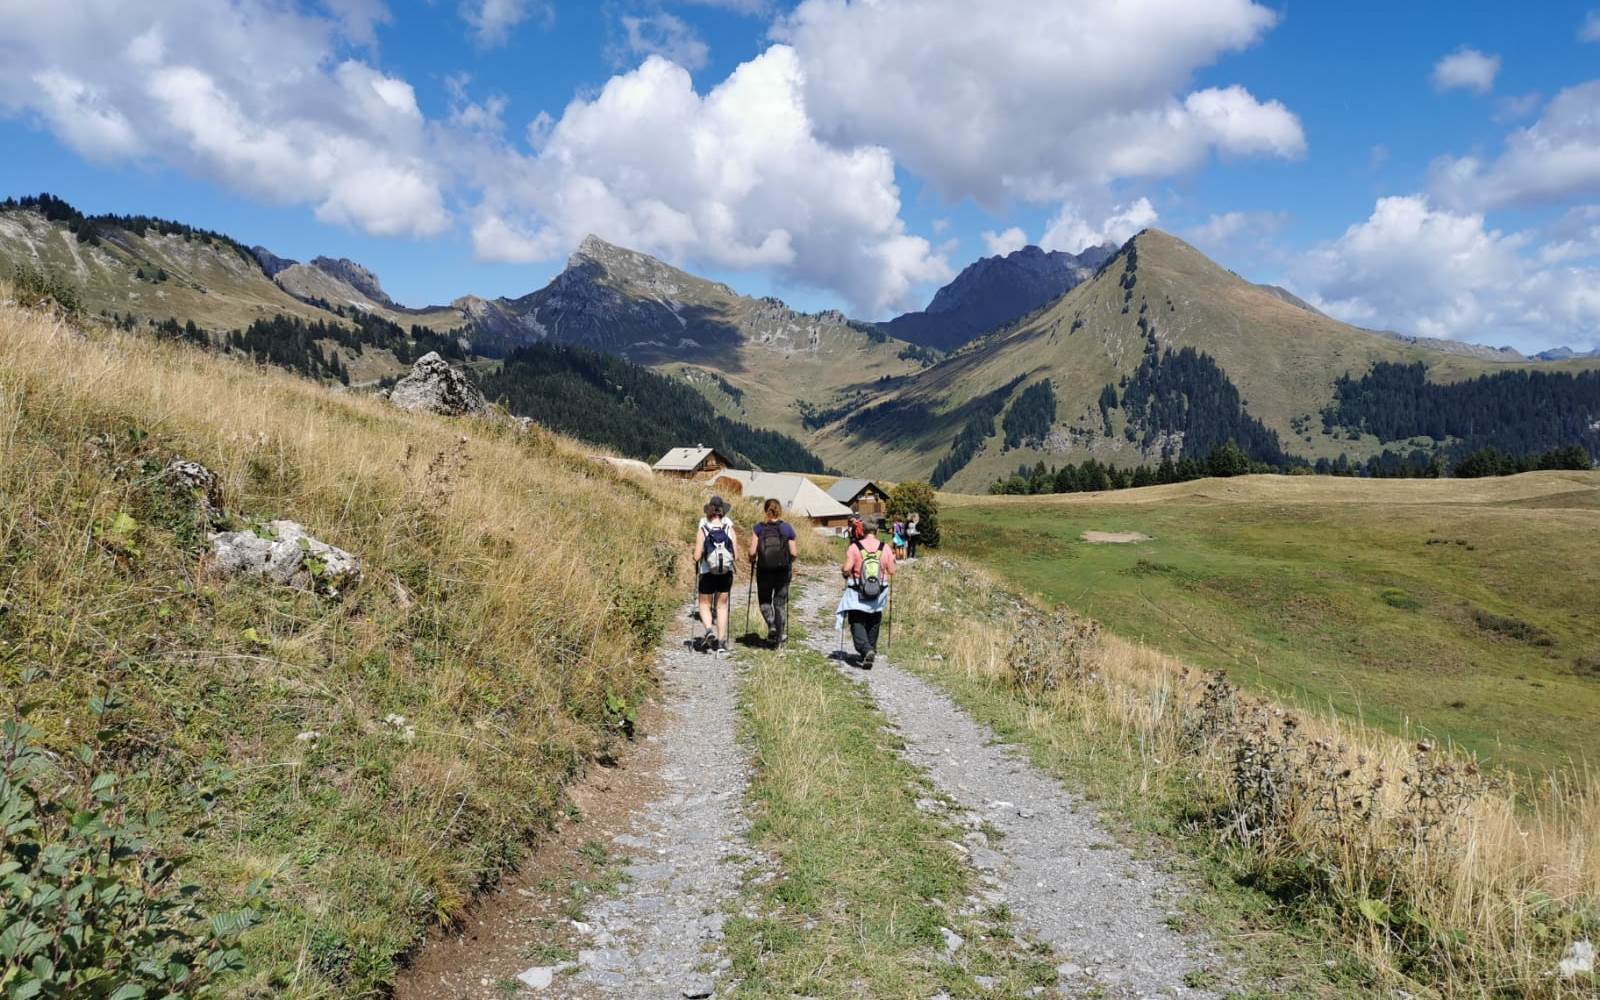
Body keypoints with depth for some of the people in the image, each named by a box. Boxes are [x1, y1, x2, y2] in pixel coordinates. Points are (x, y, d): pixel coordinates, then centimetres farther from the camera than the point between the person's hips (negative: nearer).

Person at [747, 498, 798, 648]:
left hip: (764, 571, -1)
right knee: (780, 603, 12)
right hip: (783, 572, 1)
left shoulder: (758, 528, -6)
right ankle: (778, 638, 13)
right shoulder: (787, 528, -2)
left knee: (765, 601, 19)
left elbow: (753, 552, -11)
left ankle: (771, 625, -6)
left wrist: (752, 562, 10)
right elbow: (794, 553, -4)